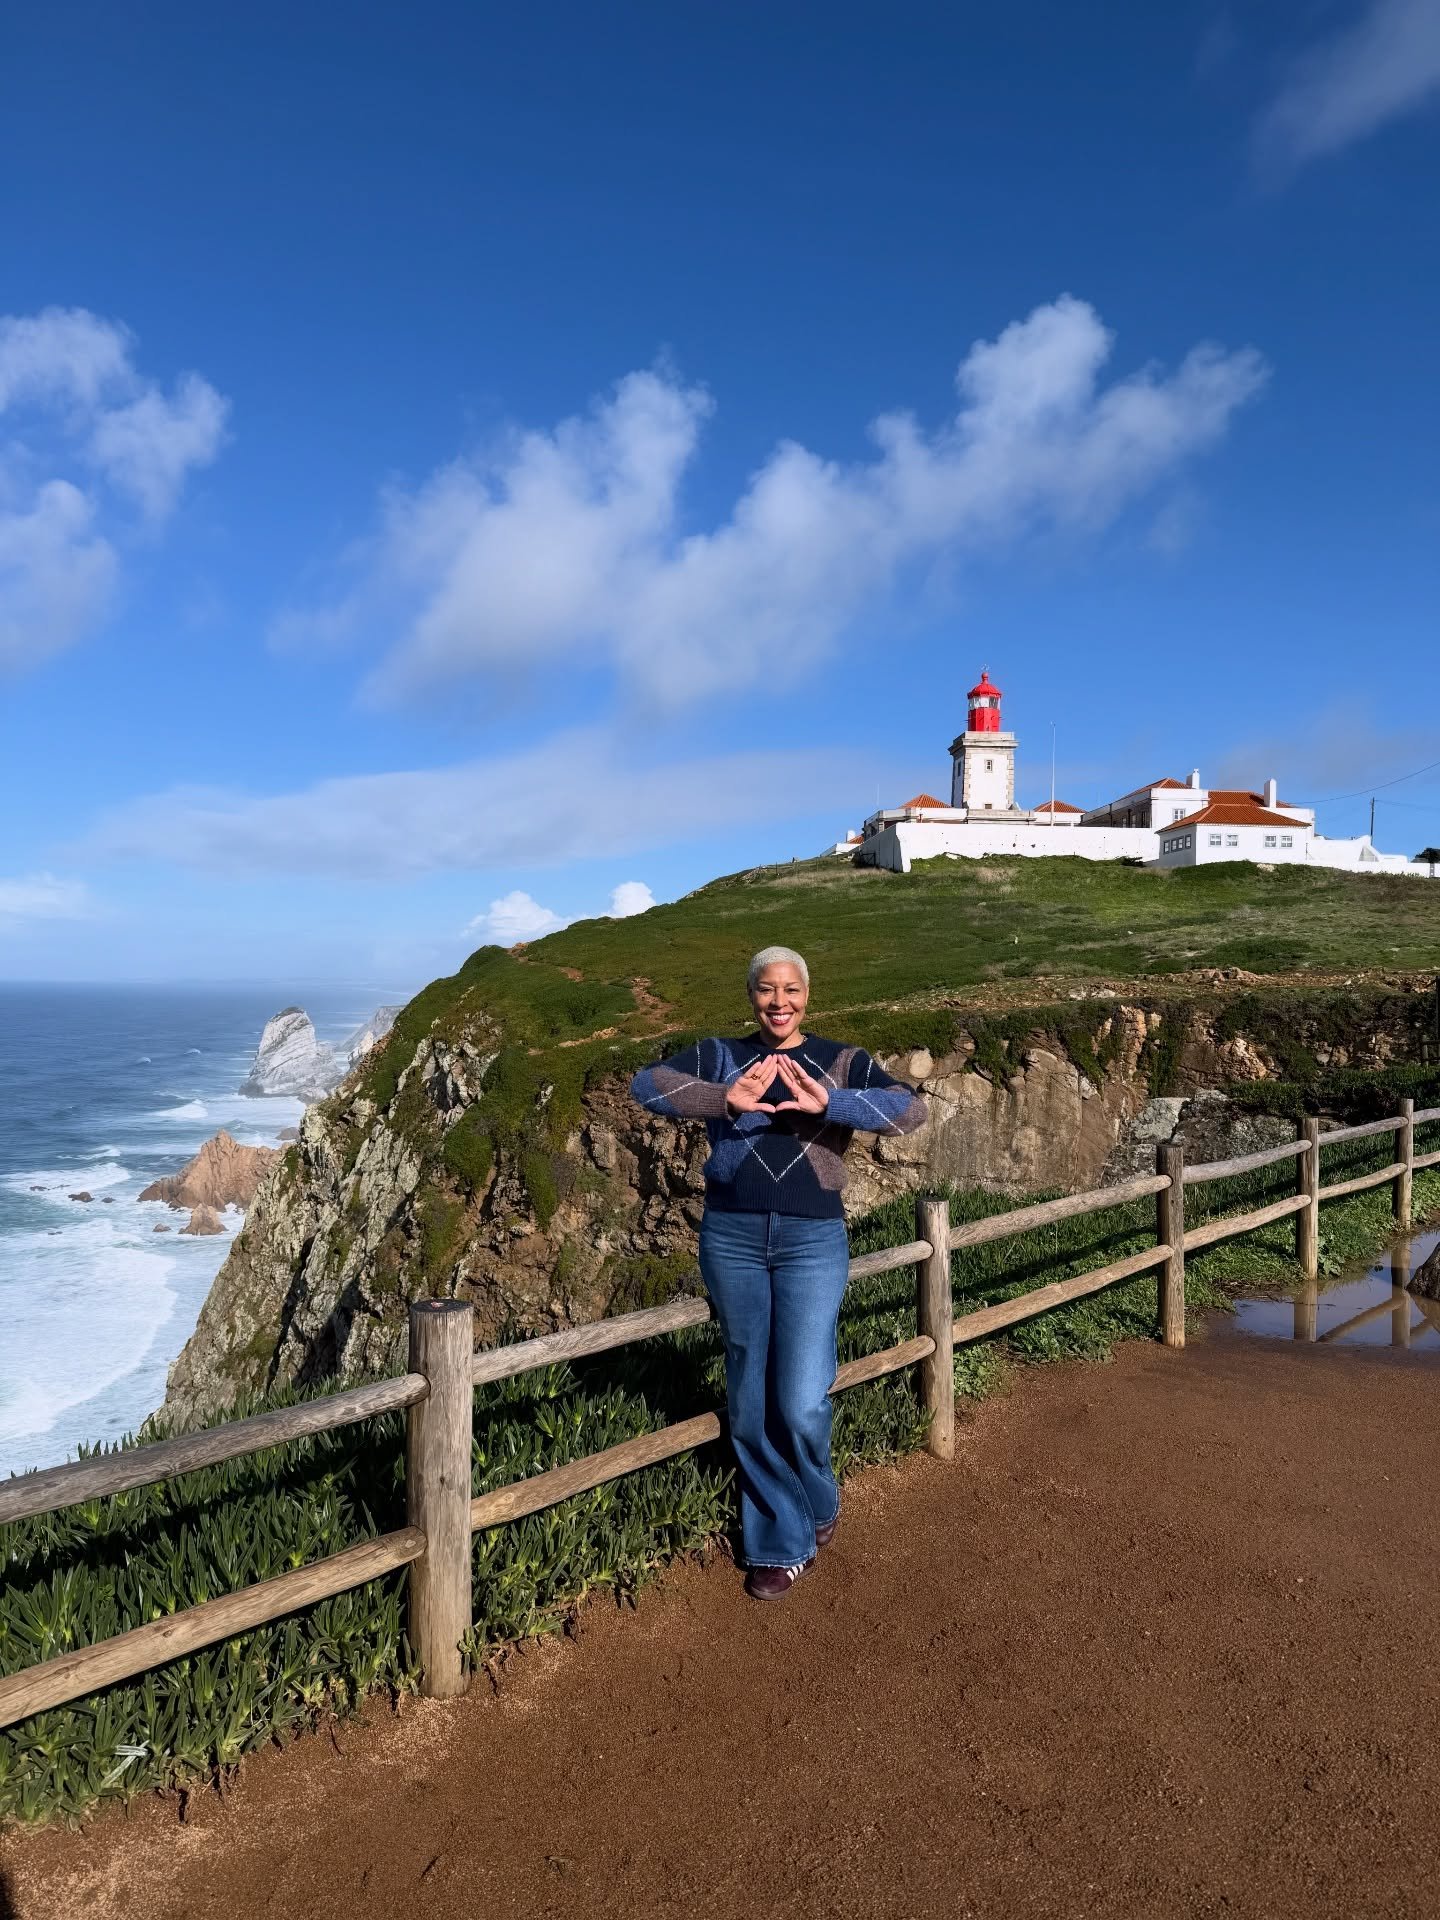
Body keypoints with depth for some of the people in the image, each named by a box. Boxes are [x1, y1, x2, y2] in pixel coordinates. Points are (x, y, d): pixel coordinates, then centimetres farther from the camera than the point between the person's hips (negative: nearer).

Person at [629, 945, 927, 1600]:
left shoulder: (841, 1061, 3)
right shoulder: (721, 1056, 5)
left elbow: (910, 1109, -12)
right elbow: (646, 1084, -10)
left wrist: (828, 1104, -26)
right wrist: (724, 1100, -24)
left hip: (812, 1241, -1)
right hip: (731, 1239, 2)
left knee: (801, 1405, -3)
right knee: (750, 1407, 10)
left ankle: (816, 1508, 31)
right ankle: (779, 1544, 31)